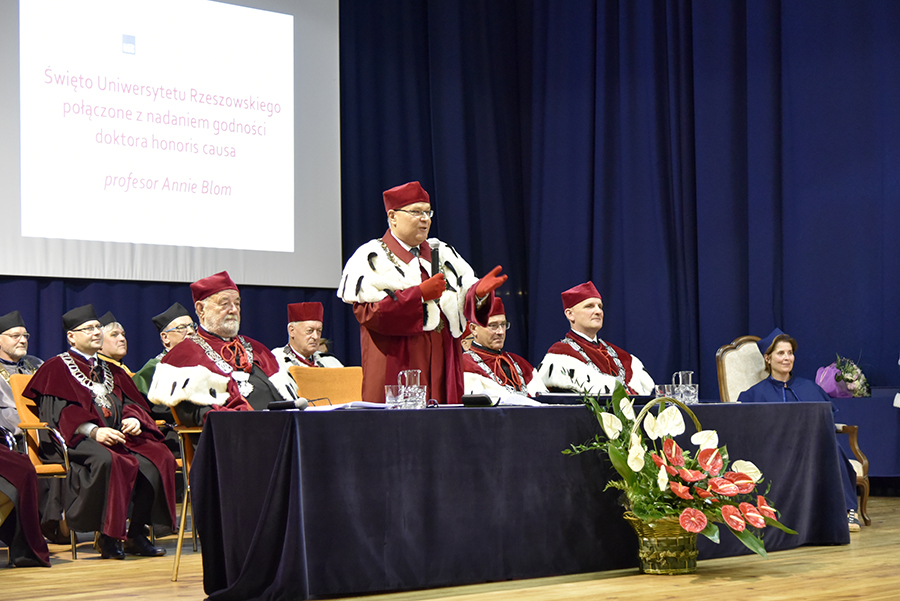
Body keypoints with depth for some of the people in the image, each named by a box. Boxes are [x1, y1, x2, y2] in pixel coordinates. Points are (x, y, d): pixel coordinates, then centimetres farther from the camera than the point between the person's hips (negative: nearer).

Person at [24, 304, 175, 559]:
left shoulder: (110, 370, 28)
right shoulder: (56, 368, 8)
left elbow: (132, 402, 20)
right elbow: (60, 413, -6)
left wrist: (133, 419, -5)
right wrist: (93, 431, -21)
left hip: (121, 434, 6)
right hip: (80, 440, -6)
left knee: (157, 458, -24)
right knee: (106, 460, -39)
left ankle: (136, 533, -18)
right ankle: (108, 537, -29)